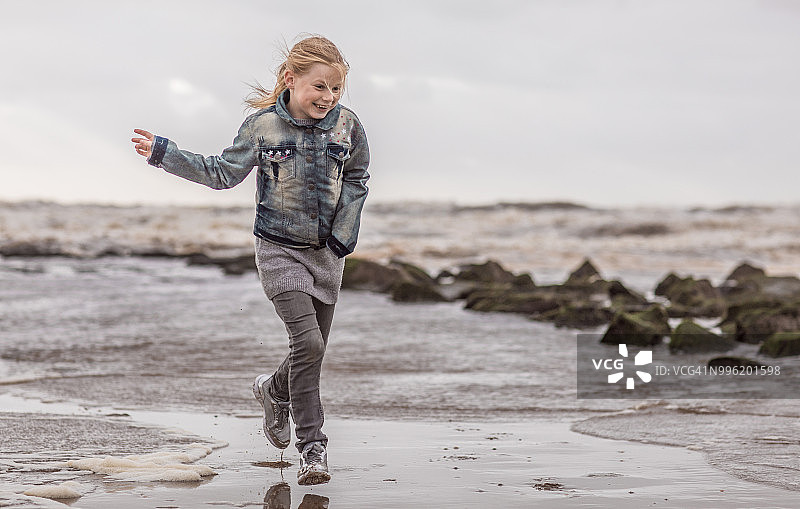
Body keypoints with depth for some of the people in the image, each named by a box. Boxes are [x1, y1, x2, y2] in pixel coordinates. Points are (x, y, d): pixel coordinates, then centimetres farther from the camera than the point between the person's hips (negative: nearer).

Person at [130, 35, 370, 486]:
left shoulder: (347, 124, -2)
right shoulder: (263, 125, -9)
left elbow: (356, 178, 13)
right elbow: (223, 173, 0)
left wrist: (346, 229, 2)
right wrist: (165, 154, -5)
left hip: (327, 251, 4)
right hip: (280, 249, -4)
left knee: (313, 349, 8)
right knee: (308, 342, -18)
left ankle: (274, 391, 43)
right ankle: (312, 445, -7)